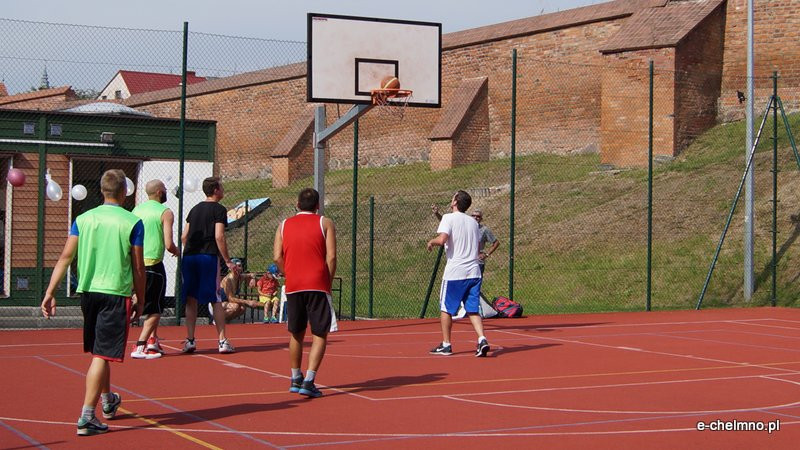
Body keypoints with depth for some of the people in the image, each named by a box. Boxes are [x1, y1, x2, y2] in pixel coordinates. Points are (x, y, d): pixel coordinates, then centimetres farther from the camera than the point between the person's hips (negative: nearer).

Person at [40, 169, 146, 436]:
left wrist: (50, 293, 0)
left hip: (88, 291, 5)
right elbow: (138, 267, -3)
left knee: (98, 351, 21)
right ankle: (86, 418, -12)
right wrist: (140, 300, 7)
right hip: (116, 294, -5)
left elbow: (65, 257, 0)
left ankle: (108, 401, 41)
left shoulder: (83, 219, 5)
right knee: (102, 355, -5)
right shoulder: (132, 222, -5)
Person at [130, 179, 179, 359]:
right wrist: (176, 251, 8)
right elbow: (168, 244, -13)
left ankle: (152, 339, 18)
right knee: (155, 309, 2)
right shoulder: (165, 212, -7)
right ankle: (140, 347, -8)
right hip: (152, 263, -6)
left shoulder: (137, 209, 11)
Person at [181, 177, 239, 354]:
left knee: (191, 299, 8)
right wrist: (228, 261, -8)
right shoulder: (219, 209, -2)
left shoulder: (195, 209, 17)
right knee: (216, 300, -1)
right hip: (209, 256, -5)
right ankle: (222, 341, -4)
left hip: (189, 257, 5)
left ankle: (190, 340, 4)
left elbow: (184, 236, 15)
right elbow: (219, 237, -11)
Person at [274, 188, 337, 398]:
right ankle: (308, 381, -12)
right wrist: (328, 284, 3)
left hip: (293, 286, 4)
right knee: (320, 335, 0)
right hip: (317, 286, -3)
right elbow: (331, 257, -6)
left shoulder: (284, 225, 12)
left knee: (296, 334, 18)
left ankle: (295, 379, 26)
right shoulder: (325, 223, 4)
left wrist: (290, 276, 13)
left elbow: (277, 257, 2)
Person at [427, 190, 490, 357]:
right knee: (473, 310, 6)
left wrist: (431, 241, -1)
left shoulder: (449, 218, -5)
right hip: (474, 271, 5)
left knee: (446, 308, 10)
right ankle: (482, 339, -13)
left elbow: (442, 239, -20)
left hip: (454, 272, -5)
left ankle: (446, 345, 14)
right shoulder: (473, 222, 13)